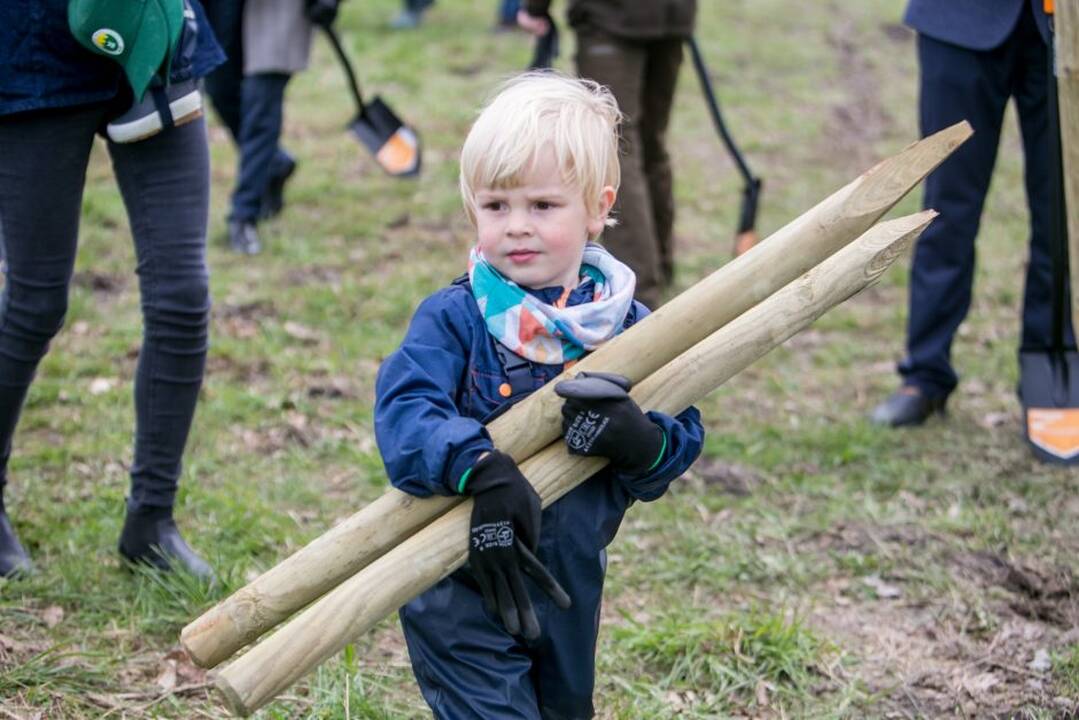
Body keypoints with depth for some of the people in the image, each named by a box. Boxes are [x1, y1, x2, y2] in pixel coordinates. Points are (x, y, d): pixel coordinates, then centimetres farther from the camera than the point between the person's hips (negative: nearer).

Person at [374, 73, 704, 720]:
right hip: (461, 587, -4)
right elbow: (403, 409, -24)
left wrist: (641, 442, -28)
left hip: (572, 589, 4)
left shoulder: (629, 327, -2)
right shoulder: (452, 318, -11)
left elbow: (684, 438, -4)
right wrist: (479, 467, -41)